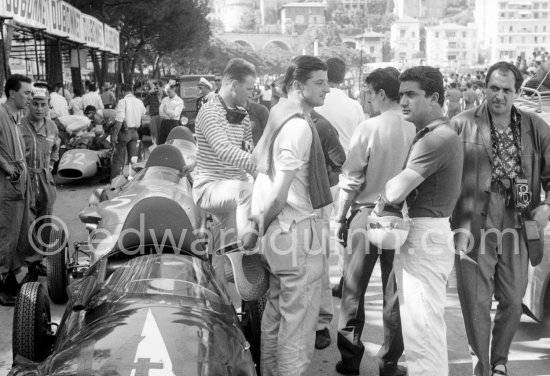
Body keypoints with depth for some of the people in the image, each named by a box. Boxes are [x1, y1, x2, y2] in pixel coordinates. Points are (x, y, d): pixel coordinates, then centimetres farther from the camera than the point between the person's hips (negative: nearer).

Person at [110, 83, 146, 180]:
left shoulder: (122, 101, -14)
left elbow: (119, 120, -21)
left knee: (118, 158, 3)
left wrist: (114, 134, -20)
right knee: (133, 157, 12)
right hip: (135, 132, 5)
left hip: (124, 131, -5)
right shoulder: (139, 102, 4)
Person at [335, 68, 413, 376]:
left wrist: (341, 217, 1)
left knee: (354, 290, 11)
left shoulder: (370, 127, -11)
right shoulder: (416, 129, -6)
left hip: (366, 214, -2)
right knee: (395, 292, 12)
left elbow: (352, 177, -9)